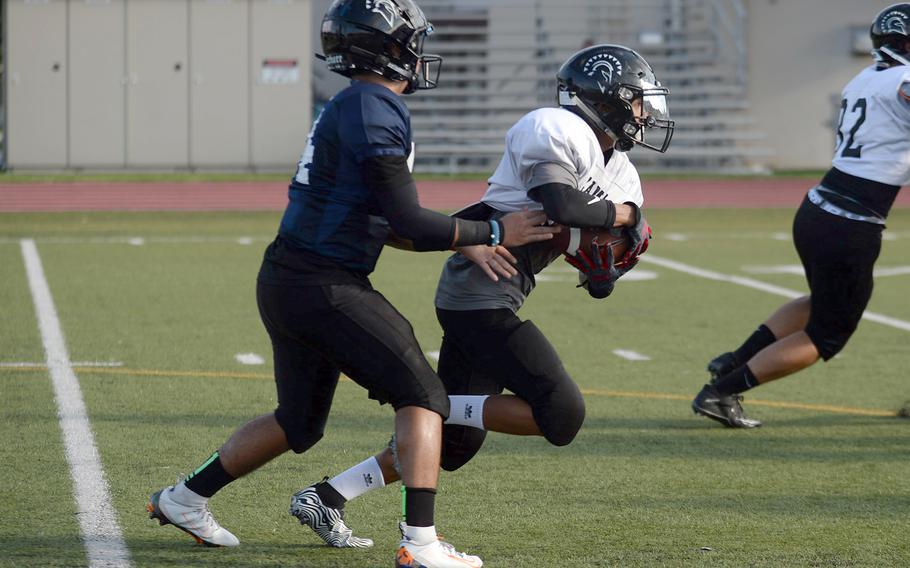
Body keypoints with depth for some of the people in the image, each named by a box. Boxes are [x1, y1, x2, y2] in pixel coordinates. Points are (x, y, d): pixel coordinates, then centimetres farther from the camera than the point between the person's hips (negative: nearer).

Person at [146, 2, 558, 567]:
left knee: (299, 423, 23)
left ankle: (185, 499, 32)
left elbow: (387, 222, 21)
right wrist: (492, 232, -7)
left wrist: (465, 242, 13)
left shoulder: (353, 108, 17)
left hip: (287, 282, 10)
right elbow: (408, 223, -16)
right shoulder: (374, 112, -15)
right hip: (322, 285, -10)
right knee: (423, 394, -7)